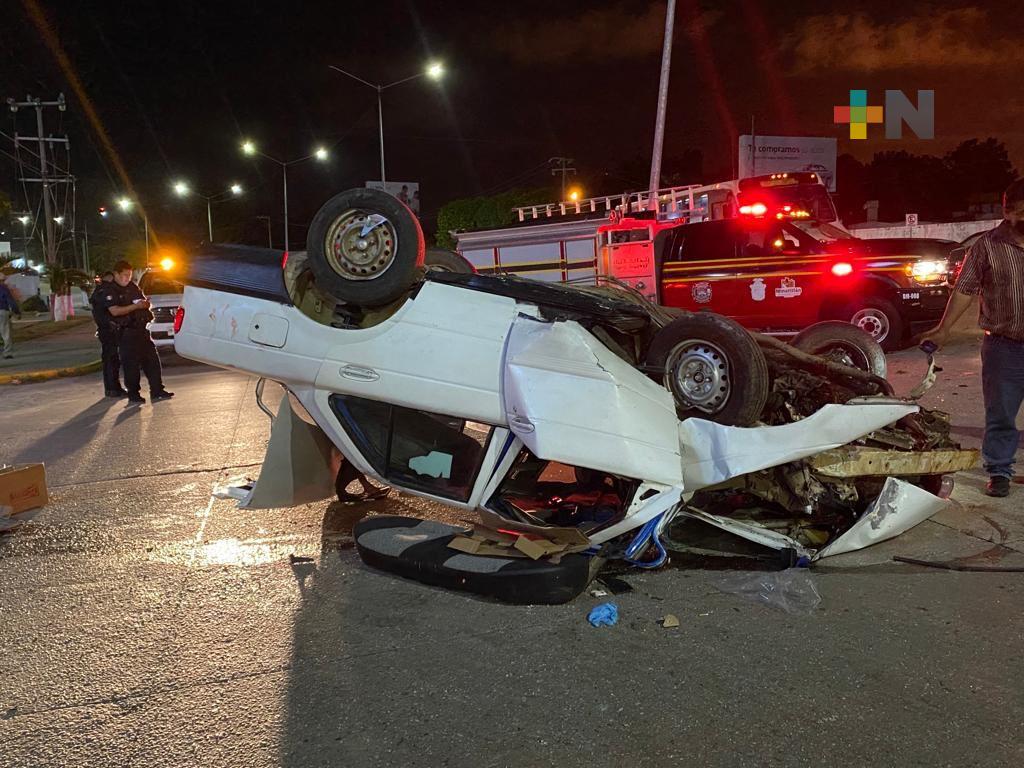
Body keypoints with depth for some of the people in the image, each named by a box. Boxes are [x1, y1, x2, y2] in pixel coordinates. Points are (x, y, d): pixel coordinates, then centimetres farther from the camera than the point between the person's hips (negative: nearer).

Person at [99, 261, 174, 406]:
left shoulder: (134, 286, 16)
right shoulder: (109, 292, -5)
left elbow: (142, 300, 27)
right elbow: (115, 311, -19)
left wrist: (146, 303, 2)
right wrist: (135, 306, -21)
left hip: (141, 329, 7)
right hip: (126, 333, -7)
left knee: (152, 360, 5)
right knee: (131, 364, -4)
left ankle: (157, 391, 11)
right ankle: (133, 396, 3)